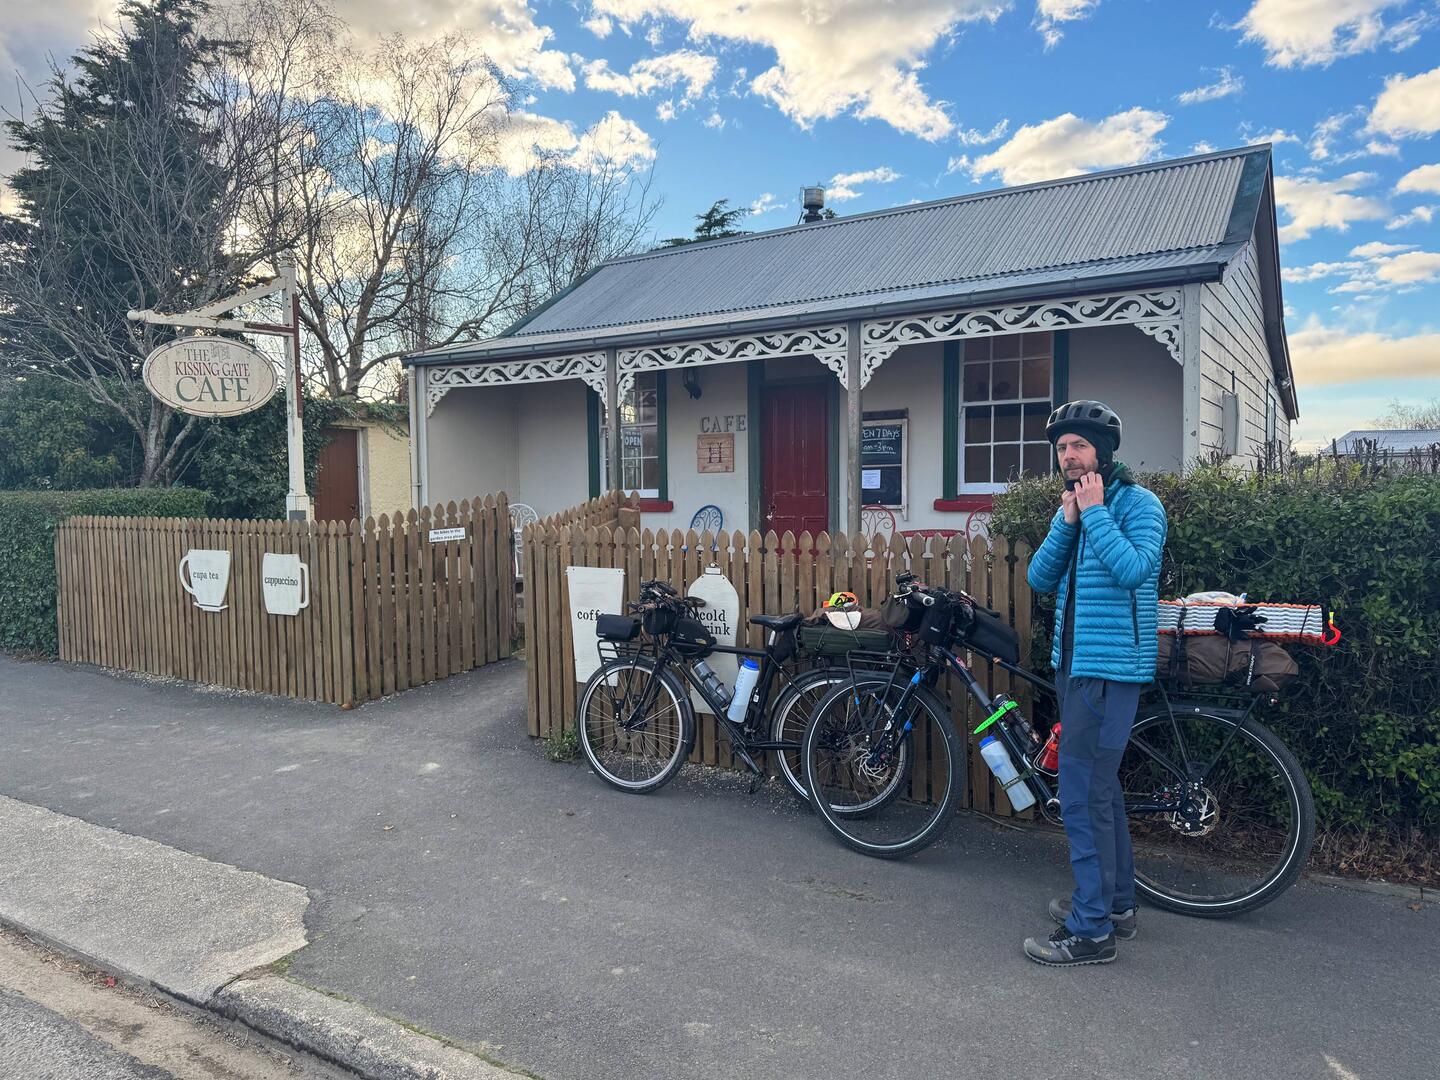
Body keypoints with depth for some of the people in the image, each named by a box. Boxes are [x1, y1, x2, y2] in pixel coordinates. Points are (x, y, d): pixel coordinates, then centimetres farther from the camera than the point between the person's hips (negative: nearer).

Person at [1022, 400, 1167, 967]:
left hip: (1110, 666, -9)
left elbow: (1132, 569, -26)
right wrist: (1067, 520, -7)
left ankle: (1091, 931, 2)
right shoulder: (1073, 506, 14)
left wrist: (1094, 512, -18)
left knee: (1082, 795, -8)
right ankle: (1116, 902, 32)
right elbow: (1039, 578, 4)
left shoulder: (1138, 503, -9)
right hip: (1075, 662, 9)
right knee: (1101, 787, 18)